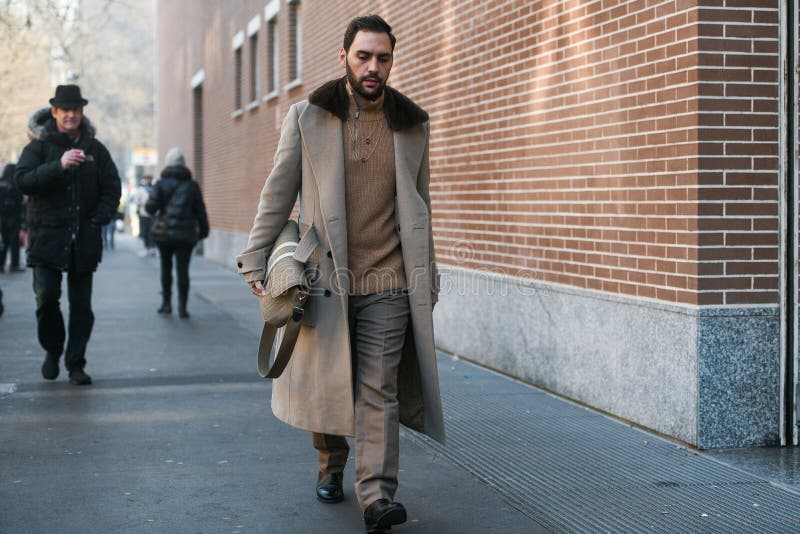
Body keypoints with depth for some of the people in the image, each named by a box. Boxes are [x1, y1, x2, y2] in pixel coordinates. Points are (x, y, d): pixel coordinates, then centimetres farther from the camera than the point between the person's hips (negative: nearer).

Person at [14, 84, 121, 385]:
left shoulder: (94, 149, 9)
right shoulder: (39, 145, 0)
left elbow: (112, 188, 12)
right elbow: (22, 180, -15)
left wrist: (100, 218, -5)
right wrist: (58, 166, -26)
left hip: (84, 238, 3)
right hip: (47, 234, -2)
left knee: (81, 304, 3)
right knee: (46, 296, -11)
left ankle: (75, 364, 12)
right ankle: (52, 350, 13)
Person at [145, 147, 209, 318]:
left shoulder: (161, 184, -3)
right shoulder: (192, 185, 1)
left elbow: (151, 207, -13)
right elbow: (200, 211, 3)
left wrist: (149, 205, 10)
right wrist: (203, 231, 14)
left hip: (164, 232, 0)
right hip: (186, 234, 0)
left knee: (165, 267, 17)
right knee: (183, 270, 1)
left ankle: (166, 303, 19)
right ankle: (182, 307, -7)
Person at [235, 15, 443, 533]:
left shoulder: (412, 125, 10)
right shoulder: (308, 117, 4)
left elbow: (420, 208, 16)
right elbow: (278, 193, 6)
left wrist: (429, 279, 14)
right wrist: (255, 259, 1)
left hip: (387, 282, 0)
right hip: (324, 277, 0)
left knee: (378, 390, -7)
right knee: (326, 385, 8)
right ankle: (331, 466, 33)